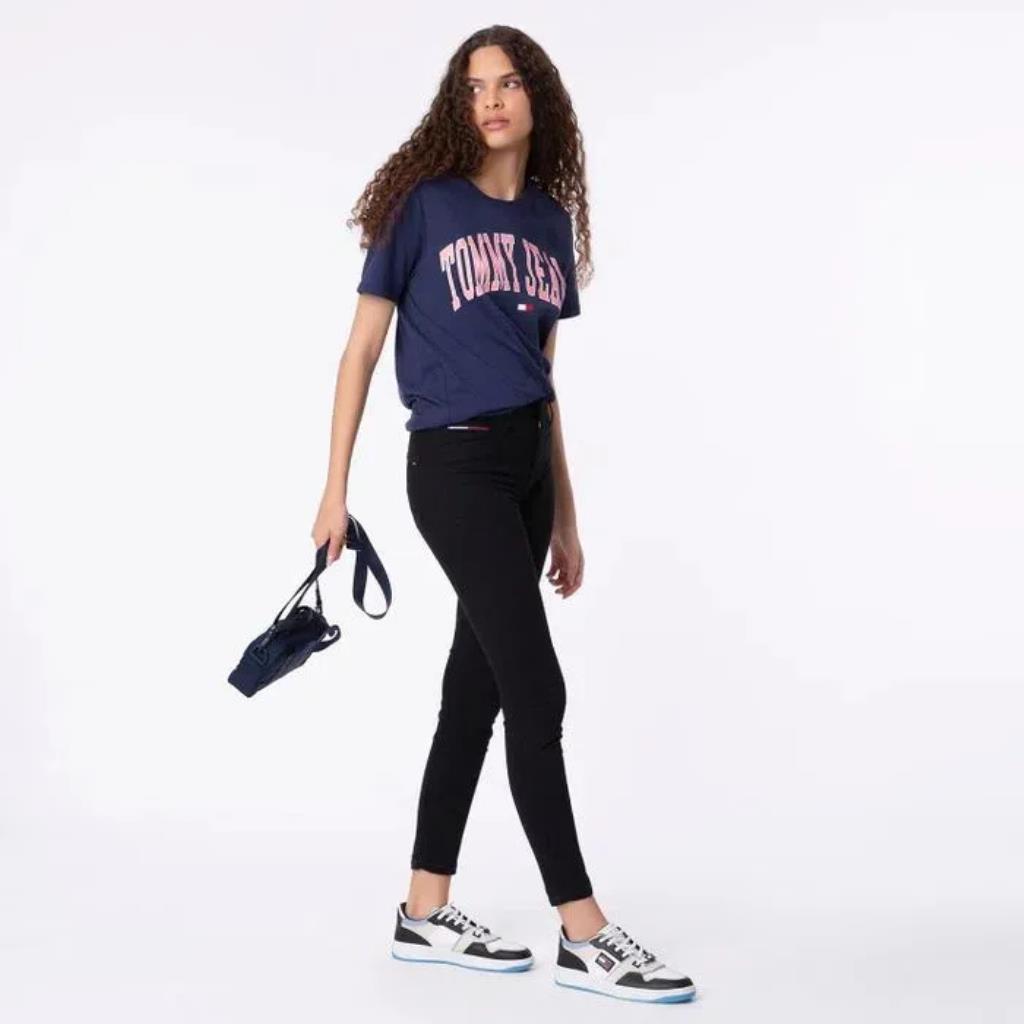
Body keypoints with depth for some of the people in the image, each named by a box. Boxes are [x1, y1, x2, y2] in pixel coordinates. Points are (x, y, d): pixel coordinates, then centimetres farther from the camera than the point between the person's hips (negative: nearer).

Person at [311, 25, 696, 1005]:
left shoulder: (549, 221, 11)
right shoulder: (424, 203, -4)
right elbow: (361, 349, -1)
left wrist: (563, 515, 16)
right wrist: (335, 488, -5)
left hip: (527, 468, 6)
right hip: (454, 465, -6)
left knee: (476, 685, 9)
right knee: (536, 688, -8)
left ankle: (425, 913, 20)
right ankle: (582, 933, -1)